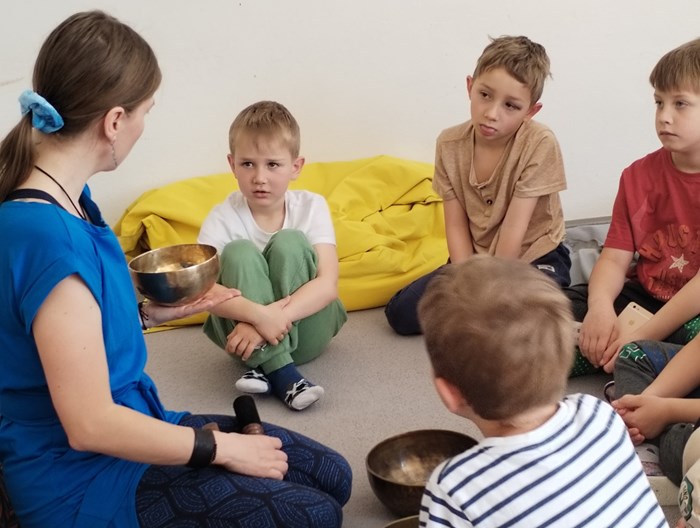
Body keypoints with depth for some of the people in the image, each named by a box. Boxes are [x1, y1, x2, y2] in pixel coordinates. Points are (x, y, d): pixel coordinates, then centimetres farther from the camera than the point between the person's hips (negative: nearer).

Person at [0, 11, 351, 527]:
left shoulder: (64, 196, 0)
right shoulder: (48, 238, -29)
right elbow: (90, 425, -27)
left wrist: (149, 311, 5)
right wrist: (221, 446, -16)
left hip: (132, 421, 9)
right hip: (84, 482, -9)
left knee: (332, 476, 6)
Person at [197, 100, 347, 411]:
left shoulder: (311, 207, -9)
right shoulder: (224, 218, -11)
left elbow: (328, 283, -20)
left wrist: (276, 318, -35)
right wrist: (257, 315, -42)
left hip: (305, 329, 0)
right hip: (243, 328, 0)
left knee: (289, 242, -23)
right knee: (239, 252, -26)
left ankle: (265, 367, -26)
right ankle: (281, 371, -34)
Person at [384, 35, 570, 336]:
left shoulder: (540, 144, -23)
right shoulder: (450, 144, -8)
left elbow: (513, 229, -21)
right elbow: (456, 226, -7)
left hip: (534, 258, -4)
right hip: (476, 258, 4)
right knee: (400, 312, -10)